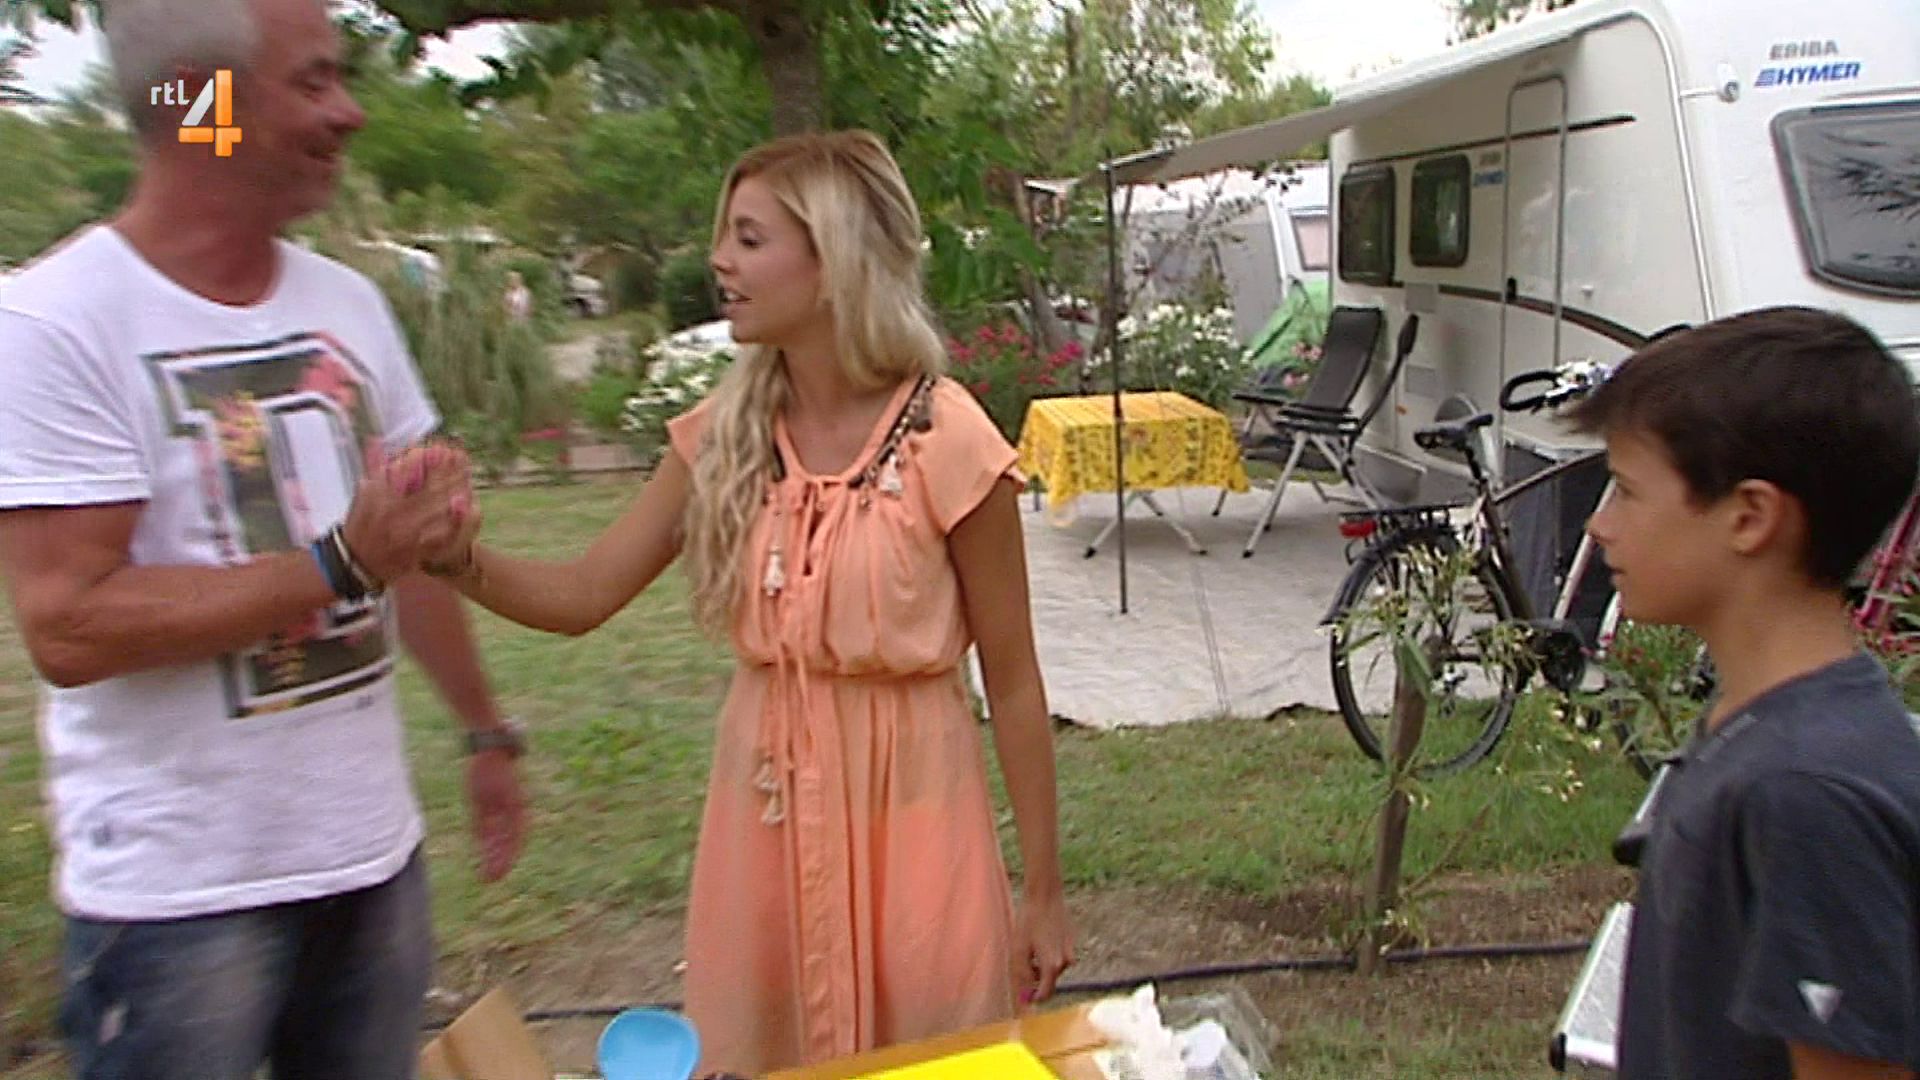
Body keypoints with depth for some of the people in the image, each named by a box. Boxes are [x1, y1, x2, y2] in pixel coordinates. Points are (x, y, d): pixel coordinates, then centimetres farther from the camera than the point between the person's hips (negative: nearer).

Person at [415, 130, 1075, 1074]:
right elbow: (582, 595, 2)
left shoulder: (946, 446, -14)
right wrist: (457, 557, -18)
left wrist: (1043, 893, -3)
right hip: (762, 805, 5)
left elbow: (1012, 684, -8)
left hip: (906, 801, -4)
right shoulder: (723, 437, 0)